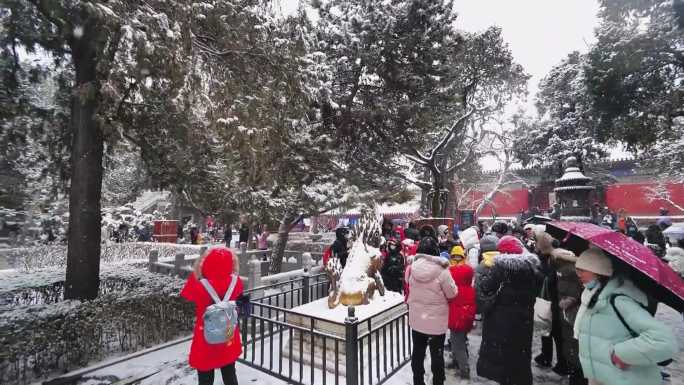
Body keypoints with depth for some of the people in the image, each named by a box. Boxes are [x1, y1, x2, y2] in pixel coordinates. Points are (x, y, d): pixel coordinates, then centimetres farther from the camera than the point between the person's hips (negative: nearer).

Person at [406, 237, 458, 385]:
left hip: (416, 318, 4)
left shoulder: (412, 267, -10)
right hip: (436, 320, -3)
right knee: (437, 354, 15)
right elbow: (452, 293, -10)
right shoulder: (441, 270, -22)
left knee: (418, 352, 19)